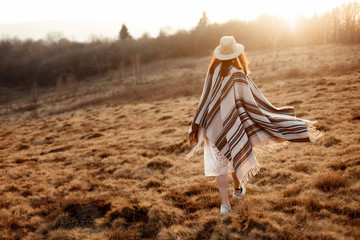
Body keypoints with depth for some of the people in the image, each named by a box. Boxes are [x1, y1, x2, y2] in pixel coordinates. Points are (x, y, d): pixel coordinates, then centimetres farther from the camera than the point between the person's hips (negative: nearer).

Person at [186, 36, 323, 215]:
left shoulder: (212, 71, -7)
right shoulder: (238, 75, -18)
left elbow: (204, 101, -4)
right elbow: (256, 103, -18)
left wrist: (196, 128, 4)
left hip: (214, 125, 2)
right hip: (233, 124, -2)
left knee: (219, 163, 6)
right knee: (236, 156, 22)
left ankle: (224, 204, 5)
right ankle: (238, 190, 42)